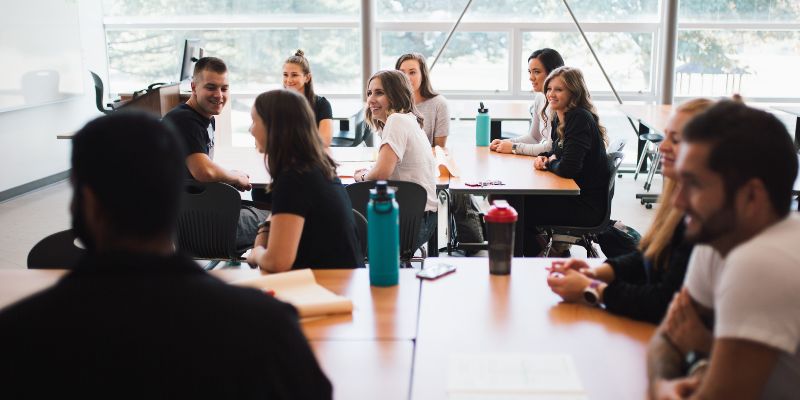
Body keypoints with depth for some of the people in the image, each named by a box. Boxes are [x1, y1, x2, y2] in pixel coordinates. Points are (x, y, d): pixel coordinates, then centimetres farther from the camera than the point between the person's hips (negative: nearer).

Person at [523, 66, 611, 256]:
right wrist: (543, 158, 0)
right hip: (569, 194, 9)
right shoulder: (559, 117, 7)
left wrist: (549, 163, -8)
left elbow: (567, 168, -29)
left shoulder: (580, 119, -21)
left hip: (587, 205, -9)